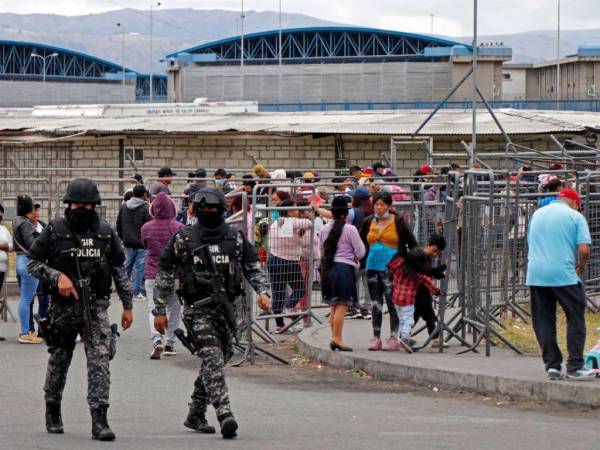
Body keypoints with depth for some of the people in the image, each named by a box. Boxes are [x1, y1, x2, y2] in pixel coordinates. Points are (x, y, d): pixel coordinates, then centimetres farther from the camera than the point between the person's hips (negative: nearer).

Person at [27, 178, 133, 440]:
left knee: (100, 360, -12)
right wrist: (57, 276, -17)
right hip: (63, 307, -1)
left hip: (96, 306, 1)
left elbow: (119, 270, 12)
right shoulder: (54, 231, -2)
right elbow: (32, 263, -1)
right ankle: (52, 412, 33)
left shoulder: (105, 233, 5)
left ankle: (99, 421, -16)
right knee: (58, 362, 12)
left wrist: (127, 305, 10)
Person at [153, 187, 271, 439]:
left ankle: (196, 415, 26)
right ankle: (225, 415, -29)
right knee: (212, 358, -19)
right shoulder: (182, 240, 1)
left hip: (226, 309, 4)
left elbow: (253, 268, 15)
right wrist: (160, 310, 4)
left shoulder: (236, 239, 8)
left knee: (217, 360, 10)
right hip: (197, 309, -4)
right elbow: (164, 276, 6)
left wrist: (263, 291, -4)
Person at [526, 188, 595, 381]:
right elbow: (584, 249, -10)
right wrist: (581, 266, 9)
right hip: (563, 275, -5)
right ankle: (575, 367, 3)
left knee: (543, 322, 10)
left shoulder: (538, 214, 16)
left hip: (536, 276, 5)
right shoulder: (575, 216, 0)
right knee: (575, 320, 6)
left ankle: (552, 365, 9)